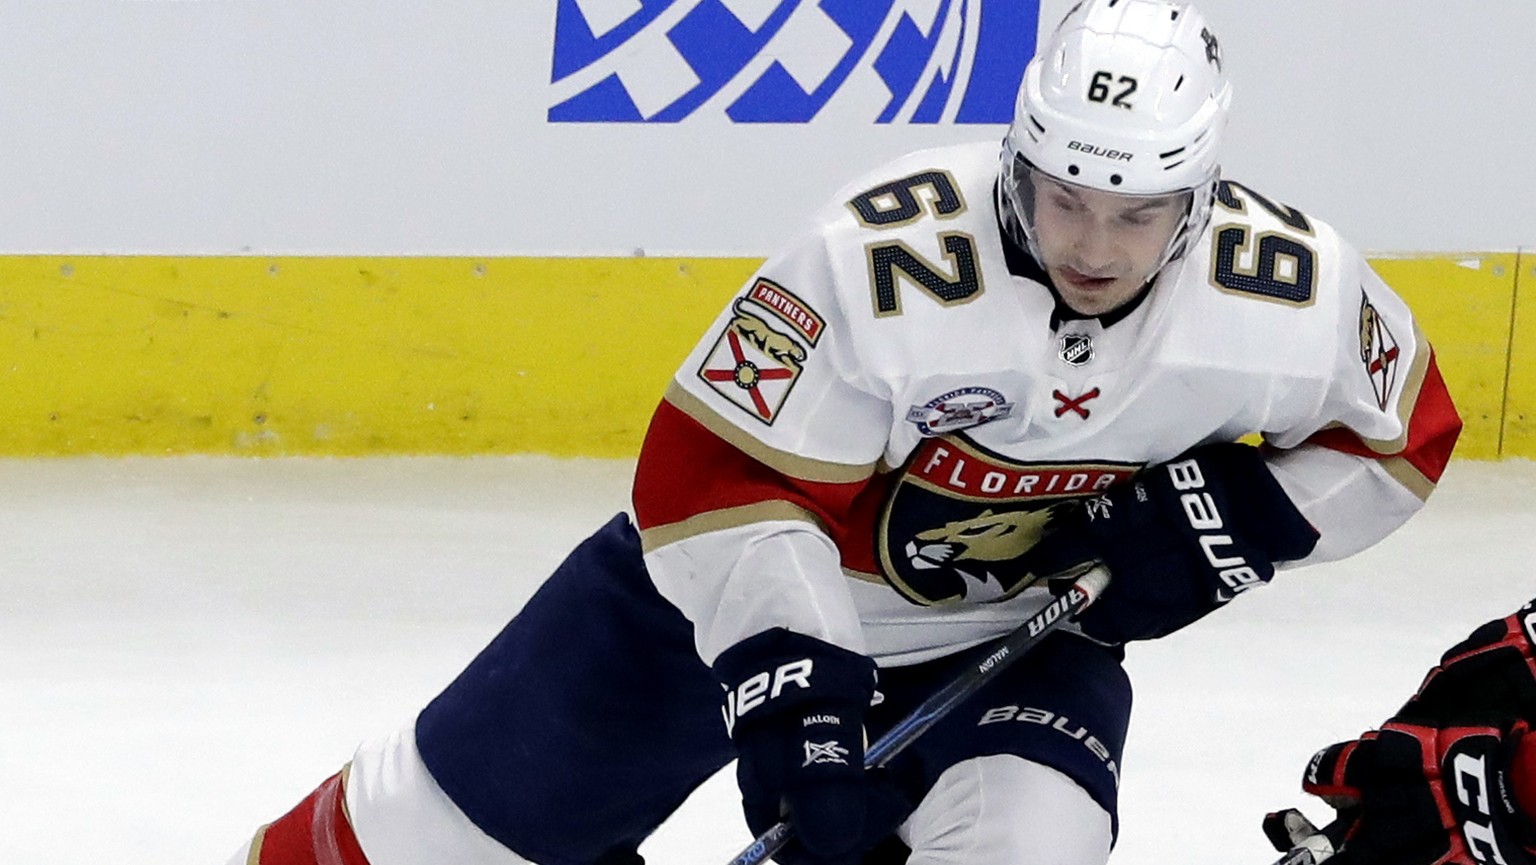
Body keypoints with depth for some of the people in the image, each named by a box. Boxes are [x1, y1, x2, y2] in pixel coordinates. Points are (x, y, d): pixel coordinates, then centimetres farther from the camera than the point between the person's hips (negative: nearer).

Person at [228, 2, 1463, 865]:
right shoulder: (887, 259, -34)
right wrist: (795, 691, -35)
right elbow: (718, 475, -29)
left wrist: (1244, 512, -19)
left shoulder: (1291, 293, -23)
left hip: (1018, 628, 2)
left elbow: (1399, 432, -3)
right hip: (753, 581, -2)